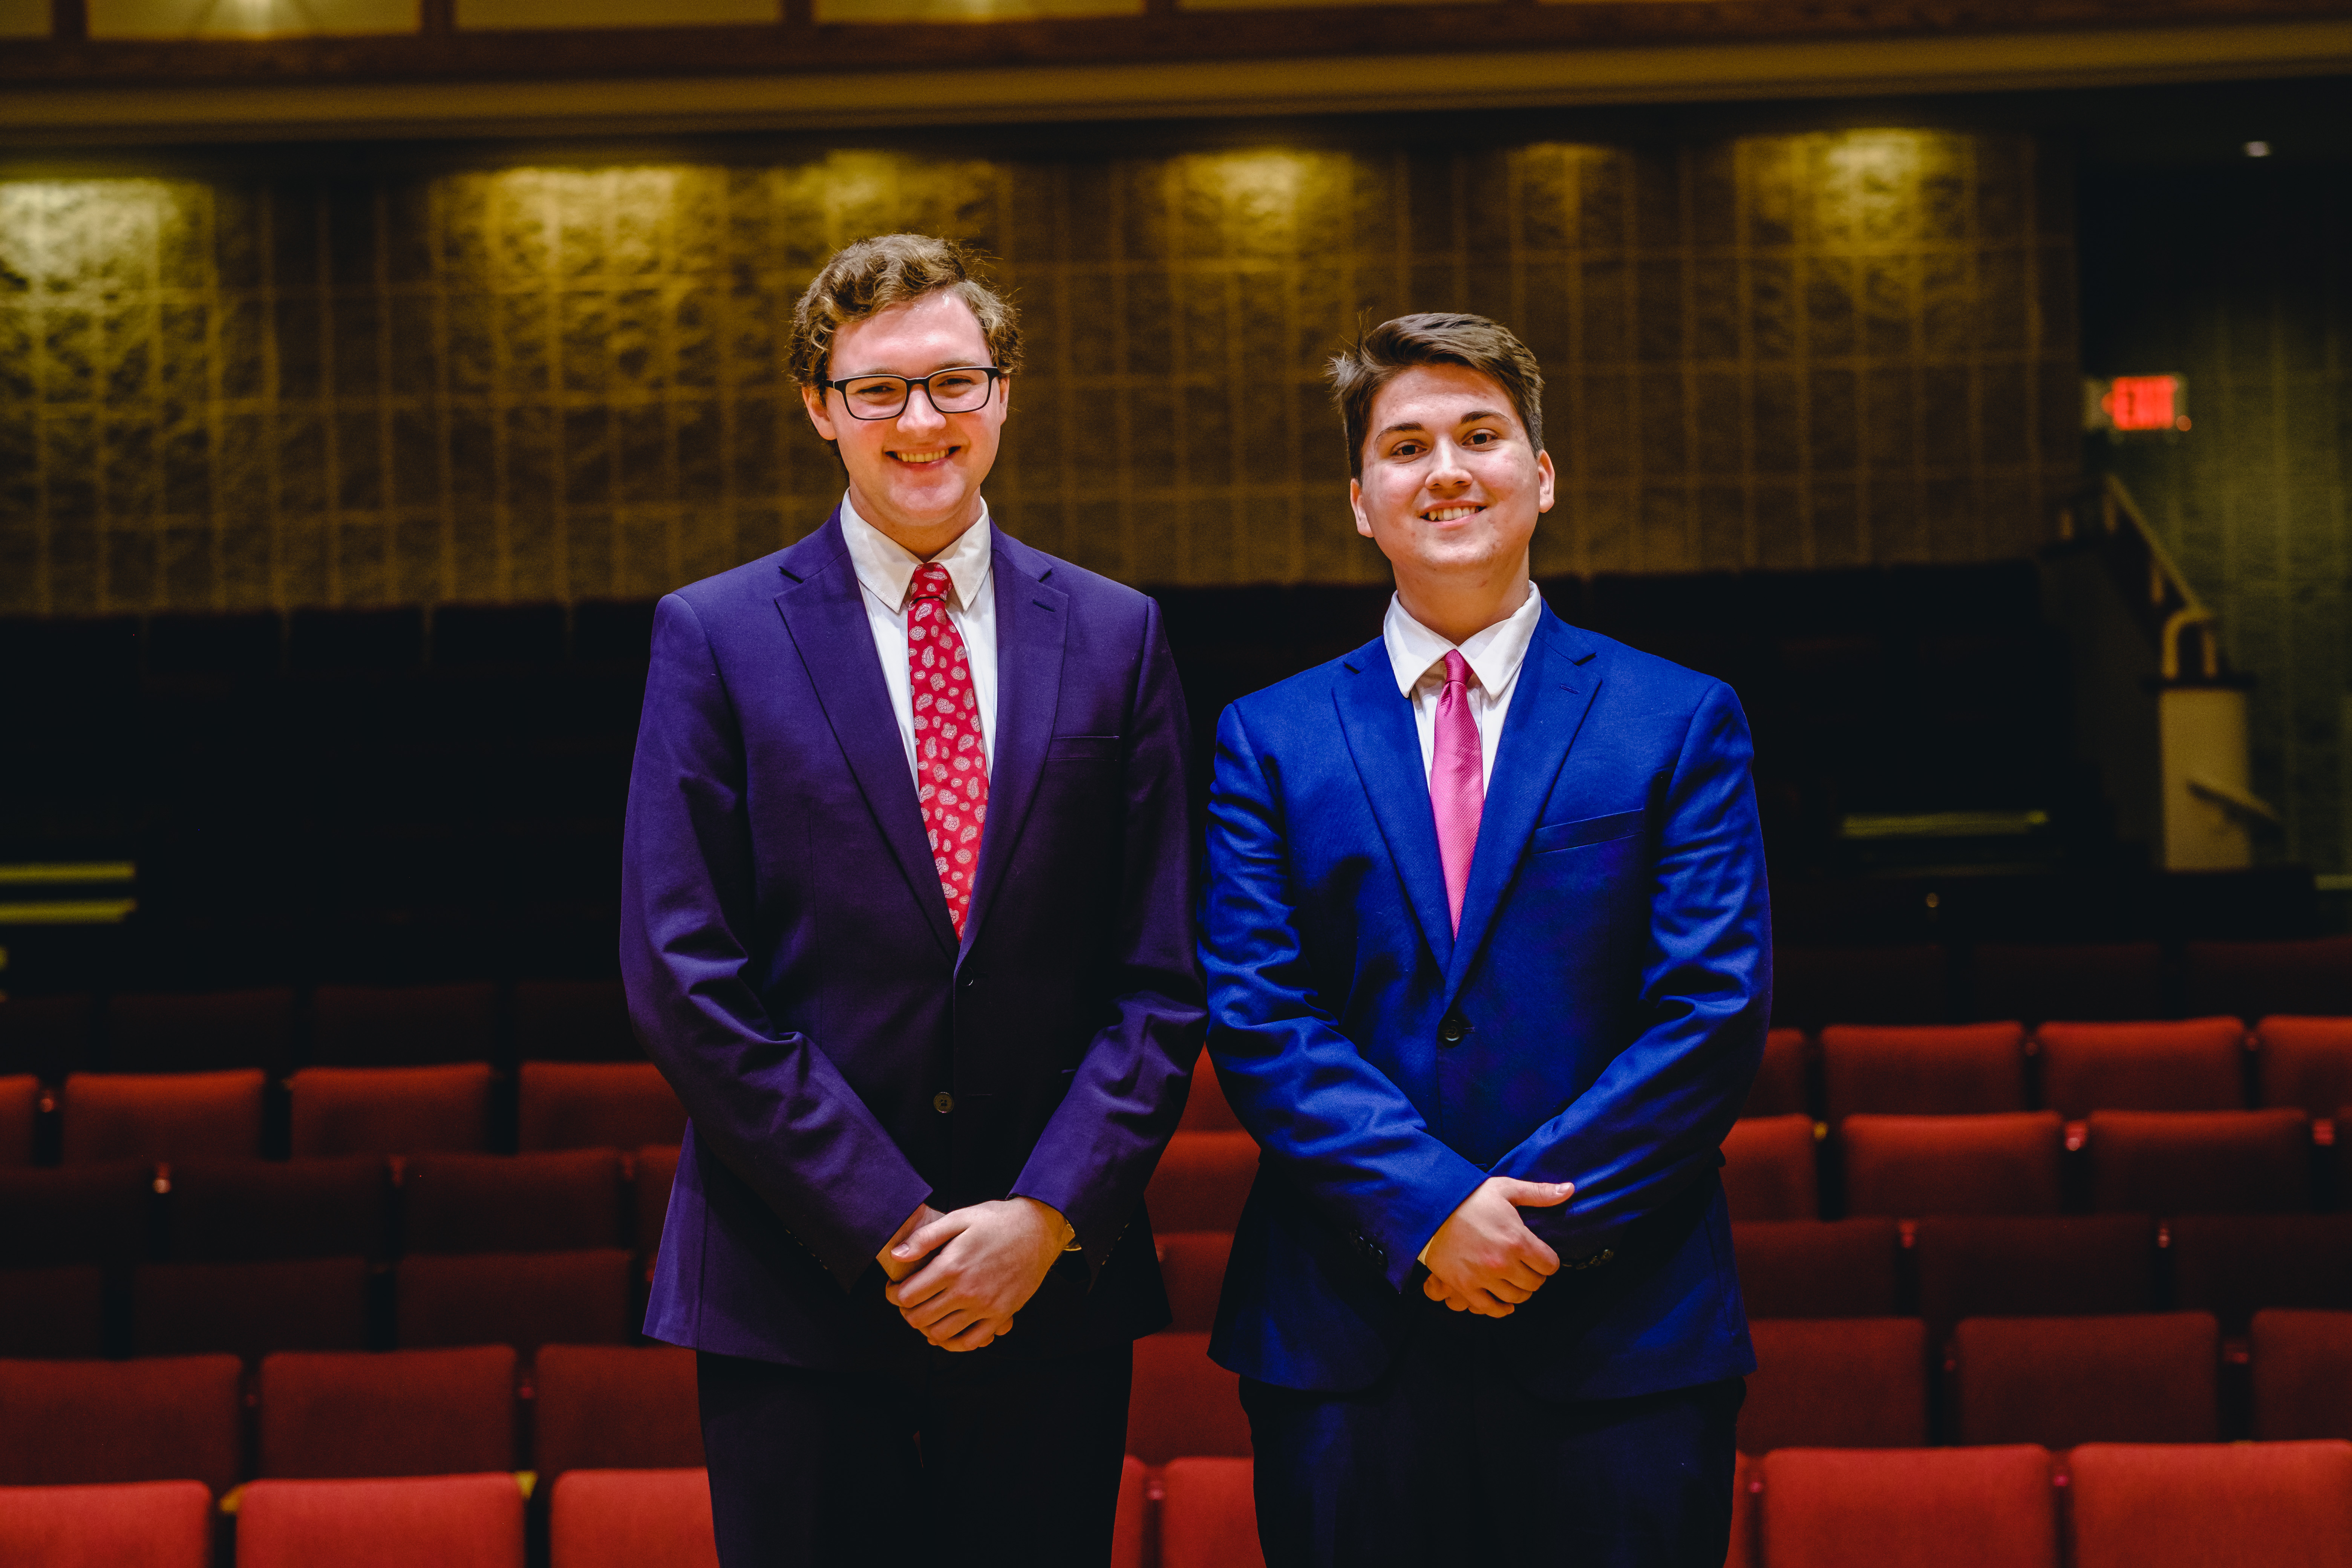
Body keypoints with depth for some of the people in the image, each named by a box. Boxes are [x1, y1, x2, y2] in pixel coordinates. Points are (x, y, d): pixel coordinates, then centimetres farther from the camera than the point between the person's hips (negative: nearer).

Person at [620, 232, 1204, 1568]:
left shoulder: (1115, 636, 8)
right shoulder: (715, 637, 1)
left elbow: (1163, 977, 4)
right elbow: (684, 981, -5)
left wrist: (1046, 1217, -8)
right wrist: (890, 1228, -10)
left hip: (1056, 1289, 2)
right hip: (797, 1299, -2)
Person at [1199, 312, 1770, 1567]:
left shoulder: (1682, 723, 6)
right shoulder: (1268, 741, 9)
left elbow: (1715, 1011, -2)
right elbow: (1254, 1018, -1)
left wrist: (1540, 1216, -11)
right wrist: (1428, 1207, -14)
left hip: (1620, 1342, 0)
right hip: (1346, 1342, 1)